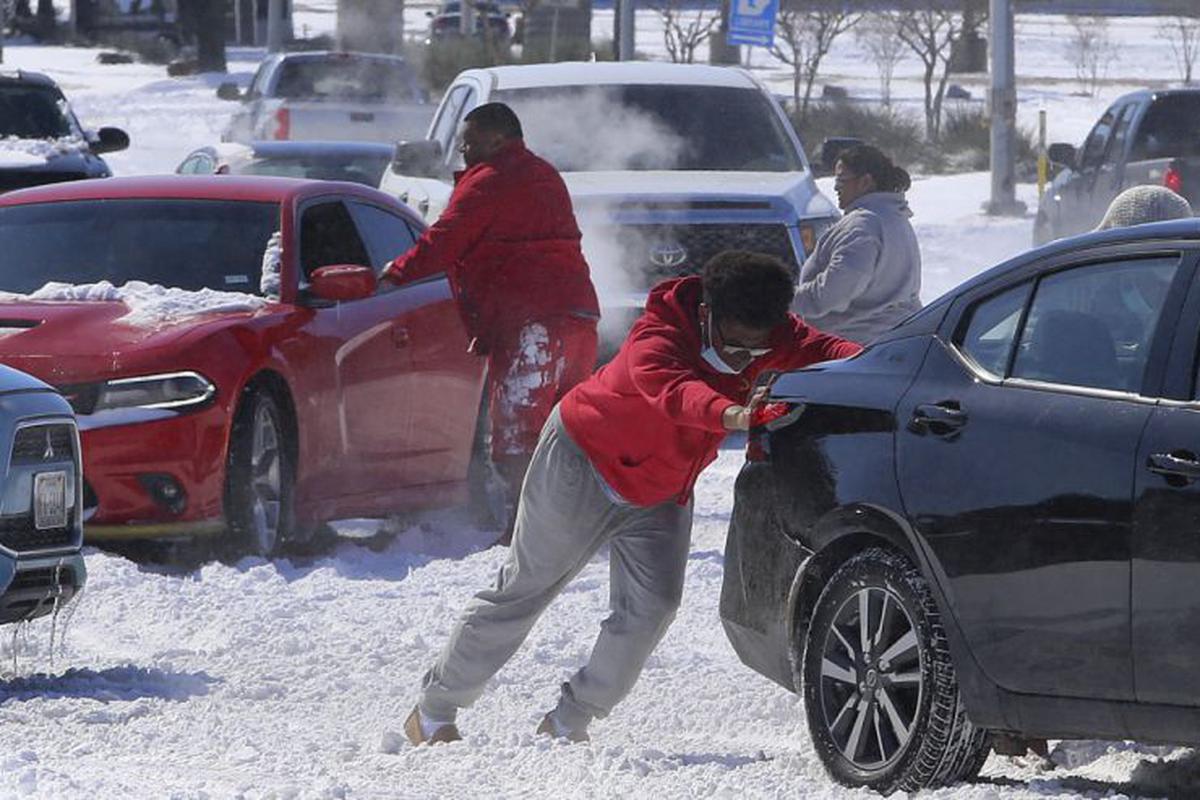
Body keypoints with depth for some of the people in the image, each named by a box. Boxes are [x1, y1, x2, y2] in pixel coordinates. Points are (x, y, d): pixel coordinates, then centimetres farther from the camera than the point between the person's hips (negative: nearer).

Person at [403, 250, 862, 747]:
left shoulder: (770, 334, -16)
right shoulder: (656, 340, -36)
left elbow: (817, 349, -26)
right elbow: (673, 391, -56)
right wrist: (730, 415, -77)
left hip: (660, 493, 6)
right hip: (582, 464, -6)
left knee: (651, 608, -12)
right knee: (524, 591, 4)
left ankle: (568, 723, 3)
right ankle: (433, 711, 19)